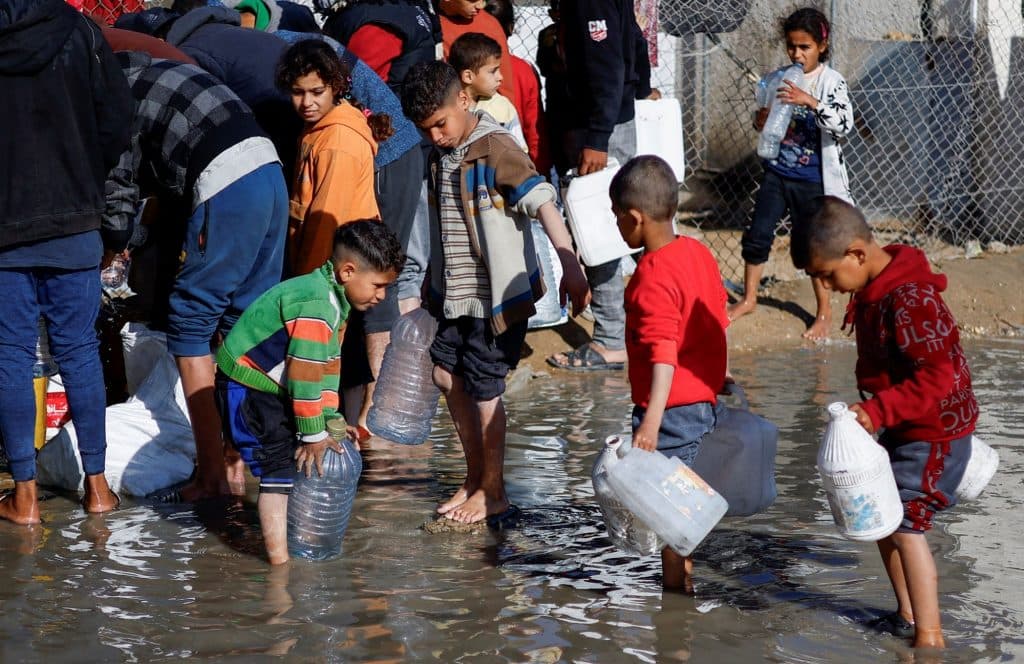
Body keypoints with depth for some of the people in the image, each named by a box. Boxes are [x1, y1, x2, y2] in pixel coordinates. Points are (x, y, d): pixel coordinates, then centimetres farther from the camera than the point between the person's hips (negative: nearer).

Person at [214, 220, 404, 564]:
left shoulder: (334, 300, 6)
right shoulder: (316, 304, -27)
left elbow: (329, 364, 11)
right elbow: (304, 374, -26)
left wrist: (330, 419, 7)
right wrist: (313, 435, -17)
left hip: (274, 389, 10)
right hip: (247, 391, -10)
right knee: (279, 468, -12)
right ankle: (279, 559, -10)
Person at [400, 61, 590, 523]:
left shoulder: (496, 150, -18)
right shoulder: (442, 155, 8)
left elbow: (543, 204, -25)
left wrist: (569, 266, -34)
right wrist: (435, 282, 27)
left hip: (497, 295, -8)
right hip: (456, 294, 8)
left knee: (482, 388, -2)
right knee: (447, 375, 11)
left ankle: (492, 491, 13)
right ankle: (475, 475, 26)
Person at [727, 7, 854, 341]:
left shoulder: (831, 82, -11)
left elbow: (844, 124, -24)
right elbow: (762, 125, 13)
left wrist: (810, 101, -34)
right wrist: (761, 120, -11)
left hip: (813, 179, -4)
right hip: (777, 172, 4)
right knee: (757, 235, 6)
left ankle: (824, 312, 22)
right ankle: (748, 298, 25)